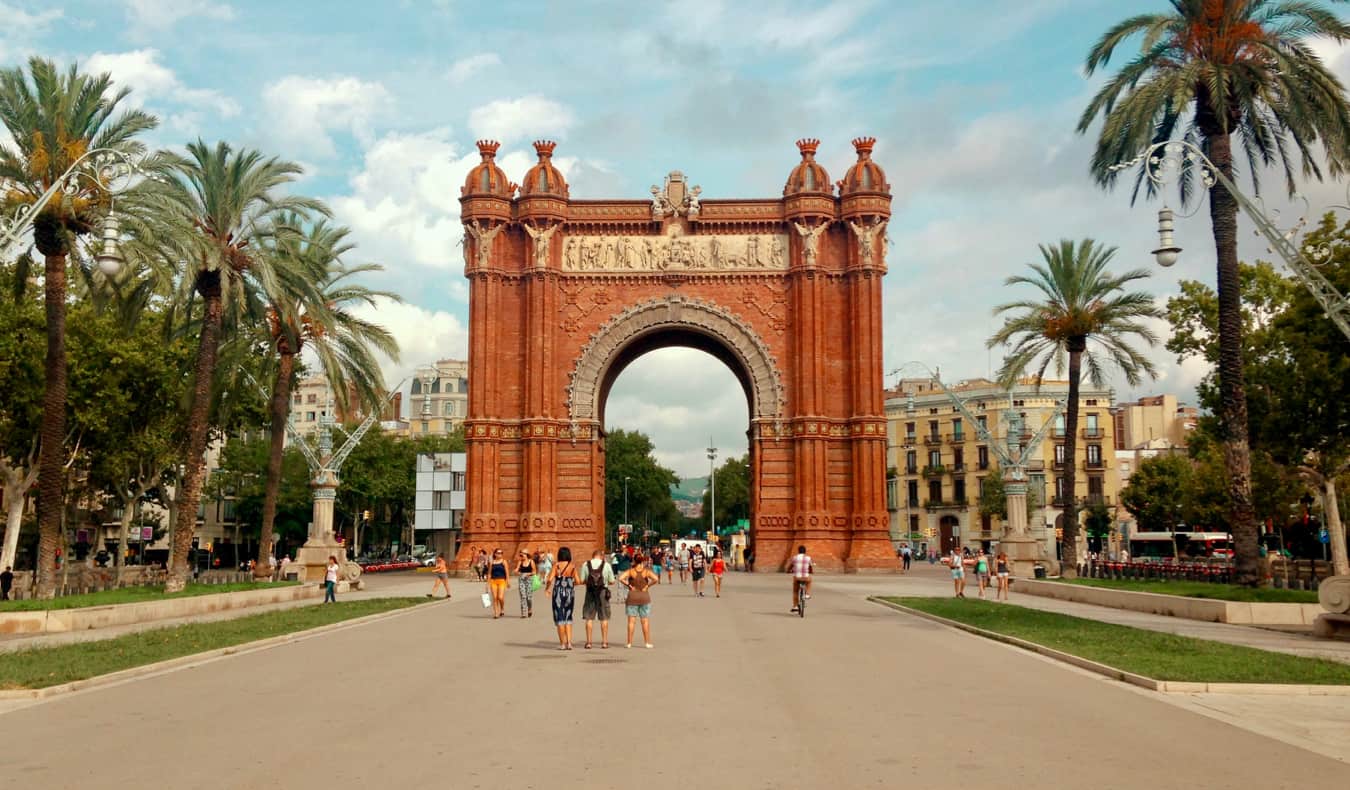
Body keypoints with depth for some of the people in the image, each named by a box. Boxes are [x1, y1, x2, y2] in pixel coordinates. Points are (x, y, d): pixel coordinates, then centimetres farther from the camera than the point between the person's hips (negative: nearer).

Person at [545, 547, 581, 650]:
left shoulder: (556, 566, -7)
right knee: (568, 618, 14)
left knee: (560, 618, 7)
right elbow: (578, 581, -4)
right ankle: (569, 642, 5)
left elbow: (549, 579, -14)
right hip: (570, 593, 2)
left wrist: (547, 588, 5)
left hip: (558, 592, -2)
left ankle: (562, 643, 8)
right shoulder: (572, 567, 0)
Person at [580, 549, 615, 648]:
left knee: (589, 618, 6)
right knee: (604, 618, 7)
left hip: (590, 592, 1)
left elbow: (582, 580, -2)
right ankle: (604, 642, 8)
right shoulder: (606, 565, -2)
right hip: (603, 592, -1)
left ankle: (588, 642, 6)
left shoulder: (586, 565, 0)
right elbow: (612, 581, 1)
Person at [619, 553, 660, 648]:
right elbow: (656, 579, -18)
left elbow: (621, 578, -19)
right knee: (645, 621, 7)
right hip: (644, 597, 1)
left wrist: (628, 585, -8)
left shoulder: (630, 571, -6)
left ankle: (629, 643, 4)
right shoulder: (646, 571, -4)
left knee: (631, 621, 3)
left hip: (632, 597, -1)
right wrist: (648, 586, -6)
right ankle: (648, 643, 8)